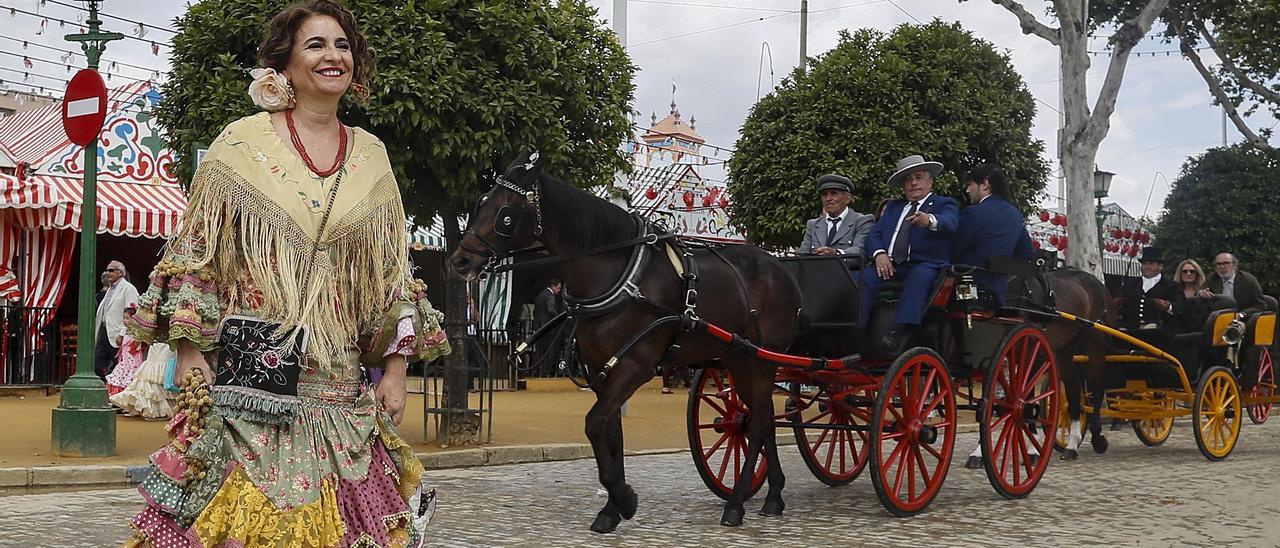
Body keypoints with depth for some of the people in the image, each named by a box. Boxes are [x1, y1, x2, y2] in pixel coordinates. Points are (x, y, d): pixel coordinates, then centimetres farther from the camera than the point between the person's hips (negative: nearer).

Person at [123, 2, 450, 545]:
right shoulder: (240, 144, 2)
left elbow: (393, 272, 13)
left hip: (341, 384, 3)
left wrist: (394, 368, 7)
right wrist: (190, 354, -6)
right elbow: (194, 256, 2)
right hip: (249, 374, -3)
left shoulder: (371, 155, 12)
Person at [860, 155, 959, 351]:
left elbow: (949, 222, -12)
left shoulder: (944, 204, 12)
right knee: (864, 275, -27)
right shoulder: (892, 207, 27)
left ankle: (900, 333, -49)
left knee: (920, 275, -37)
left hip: (925, 267, -3)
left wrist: (930, 220, -37)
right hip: (889, 266, 4)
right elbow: (873, 235, 16)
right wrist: (879, 253, -8)